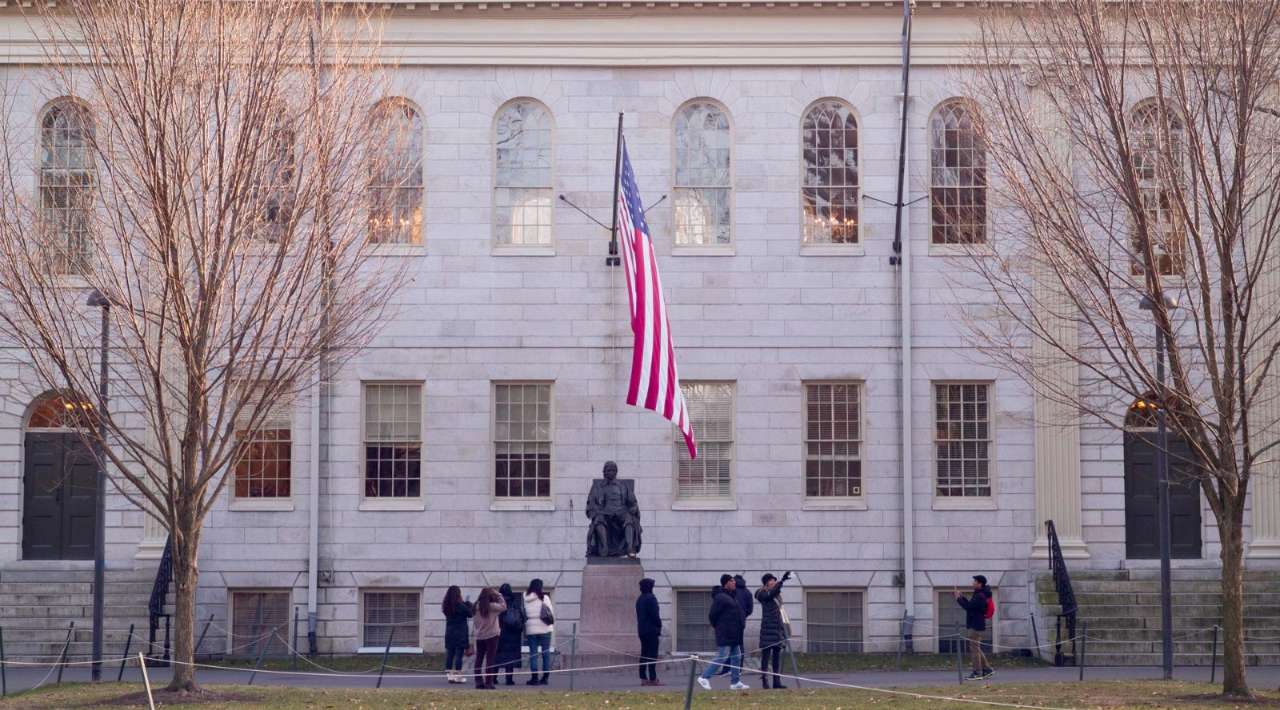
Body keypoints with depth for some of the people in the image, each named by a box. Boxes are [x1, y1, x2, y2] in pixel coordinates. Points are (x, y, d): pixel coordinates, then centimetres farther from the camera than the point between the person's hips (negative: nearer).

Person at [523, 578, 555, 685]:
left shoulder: (526, 599, 1)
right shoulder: (544, 597, -5)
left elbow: (523, 614, 3)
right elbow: (551, 612, -3)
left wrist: (524, 631, 9)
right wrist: (552, 624, 14)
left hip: (530, 629, 2)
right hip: (544, 628, -2)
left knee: (533, 653, 4)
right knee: (546, 653, 5)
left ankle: (534, 677, -1)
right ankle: (545, 676, 3)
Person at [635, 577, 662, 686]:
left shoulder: (639, 599, 14)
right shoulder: (651, 598, -12)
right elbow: (655, 615, -16)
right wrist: (659, 626, -4)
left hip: (642, 630, 8)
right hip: (651, 630, -8)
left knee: (644, 654, 9)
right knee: (652, 654, -7)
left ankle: (643, 678, 9)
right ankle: (653, 679, -10)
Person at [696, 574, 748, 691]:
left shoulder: (731, 596, 15)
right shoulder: (720, 598, -15)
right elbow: (712, 615, -15)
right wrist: (718, 626, -5)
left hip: (734, 635, 10)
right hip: (725, 635, -10)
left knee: (736, 657, 11)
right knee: (722, 658, -9)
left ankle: (735, 682, 16)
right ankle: (704, 677, -2)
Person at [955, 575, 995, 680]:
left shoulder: (979, 596, -17)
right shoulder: (979, 594, 16)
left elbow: (968, 607, -23)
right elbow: (970, 605, 20)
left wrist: (959, 599, -10)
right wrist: (962, 597, 11)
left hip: (975, 626, -11)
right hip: (975, 625, 11)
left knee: (974, 648, -7)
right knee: (976, 649, 15)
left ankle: (977, 672, -5)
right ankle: (987, 669, 17)